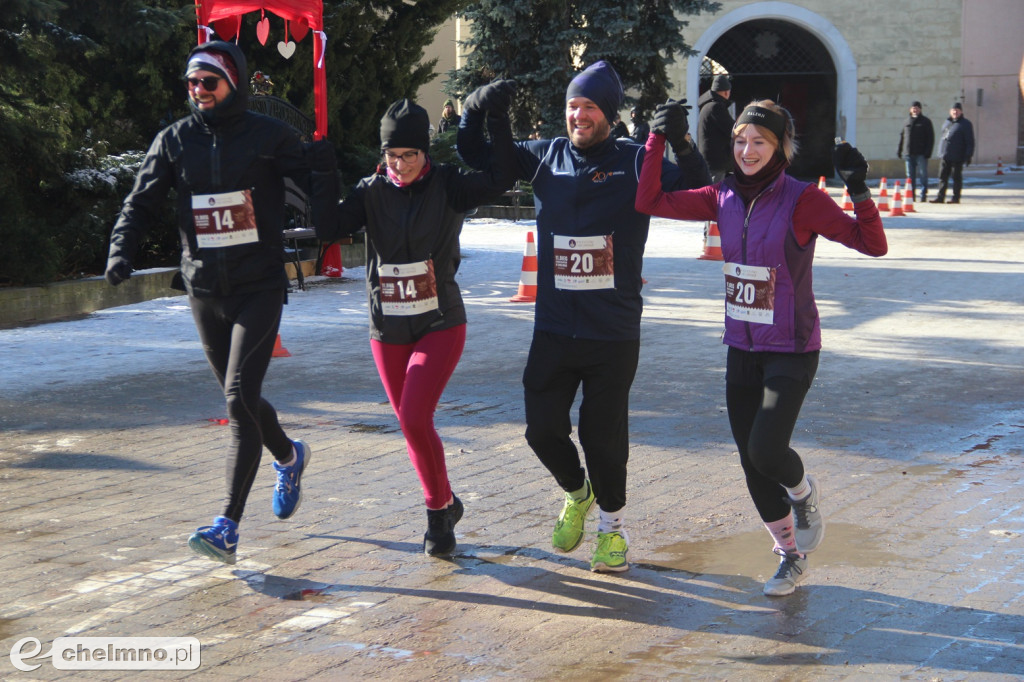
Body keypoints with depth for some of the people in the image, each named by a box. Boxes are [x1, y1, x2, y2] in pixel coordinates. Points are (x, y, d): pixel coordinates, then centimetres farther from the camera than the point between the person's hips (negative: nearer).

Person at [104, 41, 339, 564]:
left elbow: (315, 179, 3)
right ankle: (289, 457, 46)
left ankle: (228, 527, -16)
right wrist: (121, 249, -11)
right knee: (239, 399, 15)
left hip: (260, 289, -4)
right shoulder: (175, 140, 3)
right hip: (204, 290, 4)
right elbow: (141, 202, 5)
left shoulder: (267, 135, -4)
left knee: (239, 399, -15)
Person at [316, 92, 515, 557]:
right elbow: (328, 228, -11)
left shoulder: (448, 186, -7)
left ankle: (438, 511, 0)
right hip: (387, 331, 4)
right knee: (411, 425, 12)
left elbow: (499, 179, -23)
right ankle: (445, 505, 33)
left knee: (414, 419, -19)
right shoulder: (372, 192, 0)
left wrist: (496, 117, -24)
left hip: (440, 326, -4)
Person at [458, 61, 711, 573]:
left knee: (604, 436, 5)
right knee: (543, 429, 4)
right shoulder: (546, 157, 5)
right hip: (553, 329, 3)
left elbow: (697, 195, -13)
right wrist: (474, 112, -4)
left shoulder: (635, 162, -4)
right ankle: (577, 493, 35)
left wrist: (683, 147, -28)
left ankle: (612, 525, 27)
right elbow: (477, 157, 14)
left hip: (615, 333, -3)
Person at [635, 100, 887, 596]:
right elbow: (649, 202, 2)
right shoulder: (723, 198, 1)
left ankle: (805, 496, 18)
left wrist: (859, 192, -31)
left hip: (791, 351, -5)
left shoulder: (802, 201, -13)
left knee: (765, 450, -18)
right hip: (741, 349, 5)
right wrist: (657, 141, -4)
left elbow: (873, 245, -18)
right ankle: (792, 555, 28)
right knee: (752, 462, 8)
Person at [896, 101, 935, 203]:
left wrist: (928, 152, -11)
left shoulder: (925, 121, 2)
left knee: (922, 175, -4)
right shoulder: (907, 121, 14)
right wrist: (899, 150, 11)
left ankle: (923, 195, -1)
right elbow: (902, 136, 17)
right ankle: (910, 195, 10)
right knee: (910, 176, 6)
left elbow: (930, 138, -2)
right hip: (909, 154, 4)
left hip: (921, 154, -4)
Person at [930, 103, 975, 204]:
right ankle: (940, 197, 7)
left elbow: (970, 142, -7)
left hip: (957, 157, -6)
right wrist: (940, 152, 16)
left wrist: (968, 156, -13)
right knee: (943, 176, 4)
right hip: (945, 156, 6)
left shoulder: (965, 124, -4)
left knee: (957, 177, 0)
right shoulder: (947, 123, 16)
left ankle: (956, 198, 7)